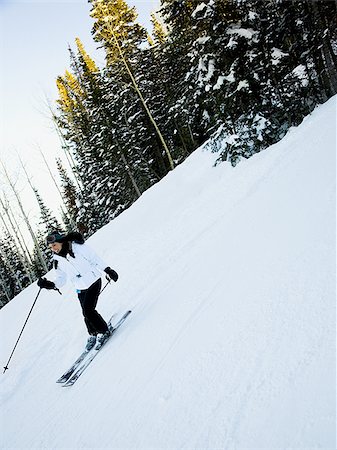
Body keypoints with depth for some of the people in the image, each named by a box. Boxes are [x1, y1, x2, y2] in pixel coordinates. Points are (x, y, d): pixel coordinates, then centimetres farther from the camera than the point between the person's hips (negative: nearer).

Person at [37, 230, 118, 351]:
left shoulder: (77, 246, -11)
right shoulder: (57, 260, 4)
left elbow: (95, 258, -8)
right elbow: (61, 280, 4)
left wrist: (108, 270, -10)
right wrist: (51, 285, -16)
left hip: (93, 282, -5)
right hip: (80, 288, 5)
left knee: (88, 311, -13)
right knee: (86, 313, 6)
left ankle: (104, 331, 6)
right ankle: (93, 335, 31)